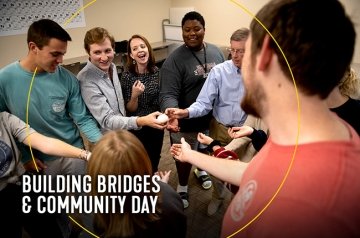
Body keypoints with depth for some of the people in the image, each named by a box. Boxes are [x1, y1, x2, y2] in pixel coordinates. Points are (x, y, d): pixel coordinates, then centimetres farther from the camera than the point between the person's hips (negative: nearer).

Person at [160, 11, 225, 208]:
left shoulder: (215, 51, -1)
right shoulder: (175, 60, -20)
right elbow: (168, 94, -27)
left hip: (213, 117, 5)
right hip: (187, 121, -5)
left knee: (205, 148, 28)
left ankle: (201, 170, 58)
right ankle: (182, 188, 39)